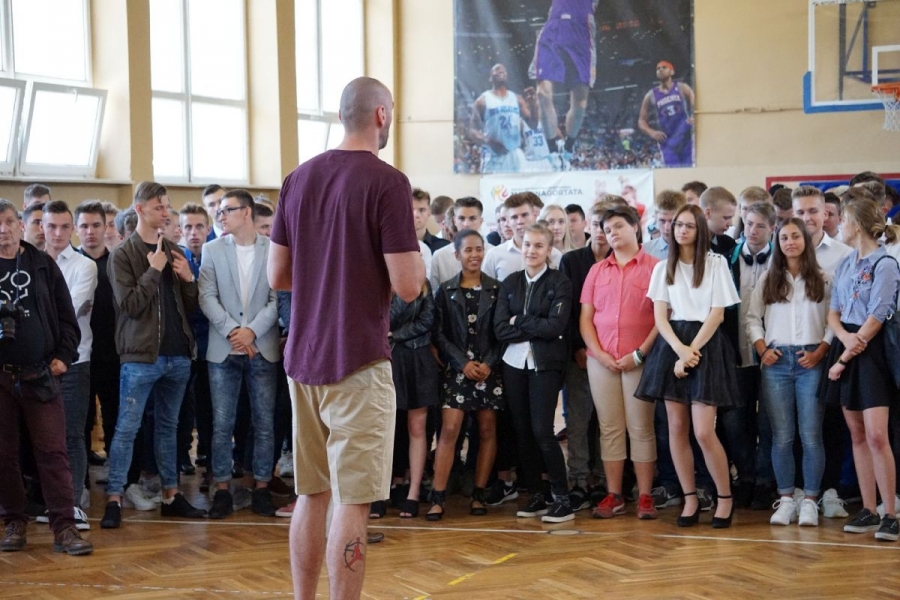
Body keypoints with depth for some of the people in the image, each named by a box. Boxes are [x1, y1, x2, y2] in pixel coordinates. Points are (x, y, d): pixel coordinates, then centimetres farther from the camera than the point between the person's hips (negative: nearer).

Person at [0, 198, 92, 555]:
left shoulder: (43, 264, 8)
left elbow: (65, 315, 8)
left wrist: (64, 355, -1)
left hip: (40, 375, 0)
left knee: (52, 451, -3)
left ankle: (63, 526, -2)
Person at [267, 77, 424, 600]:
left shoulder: (299, 178, 7)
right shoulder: (387, 182, -12)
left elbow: (277, 276, 12)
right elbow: (408, 286, -14)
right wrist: (416, 259, 6)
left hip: (303, 359, 7)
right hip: (358, 362, -6)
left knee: (312, 494, 17)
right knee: (353, 502, -1)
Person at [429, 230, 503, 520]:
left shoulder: (496, 289, 4)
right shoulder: (446, 290, 3)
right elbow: (440, 334, 1)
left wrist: (489, 363, -10)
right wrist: (463, 363, -10)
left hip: (489, 369, 1)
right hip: (456, 369, -1)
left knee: (487, 431, 3)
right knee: (449, 430, -9)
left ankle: (478, 495, 12)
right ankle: (438, 498, -8)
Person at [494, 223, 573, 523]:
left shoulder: (560, 283, -2)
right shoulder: (510, 283, 10)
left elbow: (555, 326, -15)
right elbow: (500, 329, 0)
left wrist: (519, 322, -7)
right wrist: (535, 329, -9)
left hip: (545, 365, -5)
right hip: (515, 363, 5)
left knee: (542, 431, -10)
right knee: (523, 431, 6)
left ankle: (562, 499, -2)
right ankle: (539, 494, 16)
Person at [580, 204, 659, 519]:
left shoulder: (654, 267, -1)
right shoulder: (597, 270, 13)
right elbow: (585, 318, 10)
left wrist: (640, 354, -12)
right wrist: (599, 353, -4)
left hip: (639, 360, -4)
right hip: (601, 360, 4)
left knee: (641, 428, 0)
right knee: (610, 428, 6)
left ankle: (645, 497, 5)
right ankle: (614, 495, 11)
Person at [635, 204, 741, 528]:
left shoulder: (716, 264, 2)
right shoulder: (663, 268, 12)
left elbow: (717, 314, -3)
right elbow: (659, 317, 4)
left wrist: (692, 351, -12)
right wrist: (680, 349, -13)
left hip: (706, 345, -4)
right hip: (672, 345, 4)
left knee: (704, 431, -10)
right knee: (676, 427, 2)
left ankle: (725, 498, 6)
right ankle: (690, 499, 12)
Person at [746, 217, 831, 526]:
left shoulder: (822, 280, 5)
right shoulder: (767, 280, 11)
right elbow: (752, 318, 9)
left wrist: (820, 352, -9)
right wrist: (762, 350, -3)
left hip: (810, 361, -2)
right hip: (776, 361, 2)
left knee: (811, 435, -3)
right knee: (781, 436, 3)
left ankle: (810, 501, 3)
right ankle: (786, 500, 10)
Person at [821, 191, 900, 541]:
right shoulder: (844, 265, 14)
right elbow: (833, 313, 11)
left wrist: (844, 358, -12)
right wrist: (844, 337, -12)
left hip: (871, 352, -7)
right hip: (845, 350, 7)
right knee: (857, 435, 7)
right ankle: (868, 510, 11)